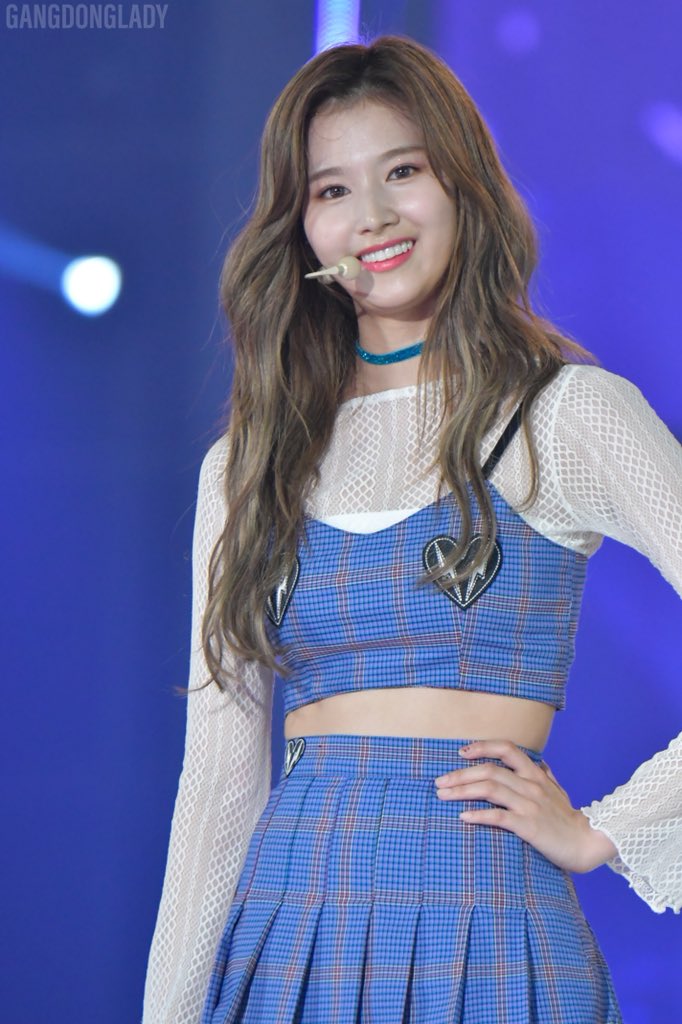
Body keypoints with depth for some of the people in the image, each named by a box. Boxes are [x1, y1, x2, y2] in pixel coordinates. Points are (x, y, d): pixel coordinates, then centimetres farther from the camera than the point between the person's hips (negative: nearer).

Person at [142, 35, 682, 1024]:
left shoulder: (572, 415, -1)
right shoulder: (247, 466, 12)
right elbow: (218, 777, 11)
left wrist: (599, 832, -7)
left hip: (485, 942, -3)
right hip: (288, 933, 4)